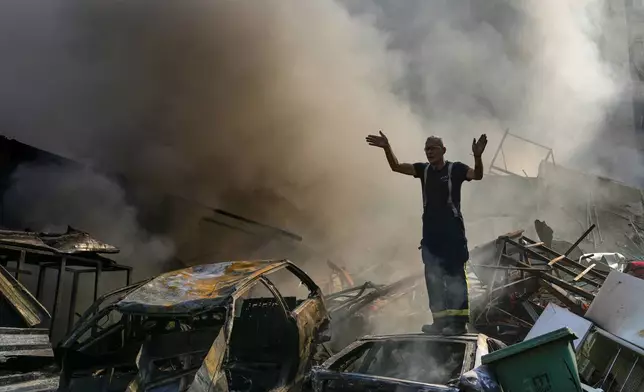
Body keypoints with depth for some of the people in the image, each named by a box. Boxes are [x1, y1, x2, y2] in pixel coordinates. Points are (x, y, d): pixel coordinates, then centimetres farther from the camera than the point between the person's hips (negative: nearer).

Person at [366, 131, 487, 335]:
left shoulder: (455, 168, -4)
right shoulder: (424, 169, 10)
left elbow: (477, 175, -21)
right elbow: (396, 166, 4)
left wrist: (477, 156, -39)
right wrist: (387, 148, -11)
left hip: (452, 231, -6)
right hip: (430, 232, 6)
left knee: (455, 276, -6)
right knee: (433, 278, 8)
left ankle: (459, 321, -4)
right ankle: (440, 320, 16)